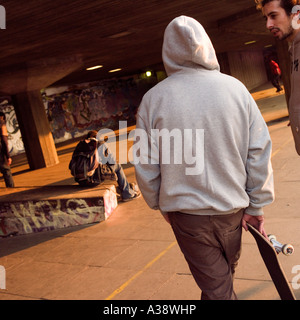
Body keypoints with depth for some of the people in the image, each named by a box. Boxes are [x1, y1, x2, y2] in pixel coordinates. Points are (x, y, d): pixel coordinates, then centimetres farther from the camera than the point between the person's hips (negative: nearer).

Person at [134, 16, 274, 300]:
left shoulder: (153, 98, -10)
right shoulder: (234, 87, -7)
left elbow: (146, 167, -6)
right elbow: (259, 152, -5)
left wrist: (160, 204, 12)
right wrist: (257, 205, 5)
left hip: (186, 211, -2)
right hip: (232, 205, 2)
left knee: (215, 286, 12)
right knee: (226, 273, 28)